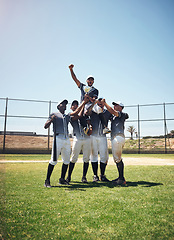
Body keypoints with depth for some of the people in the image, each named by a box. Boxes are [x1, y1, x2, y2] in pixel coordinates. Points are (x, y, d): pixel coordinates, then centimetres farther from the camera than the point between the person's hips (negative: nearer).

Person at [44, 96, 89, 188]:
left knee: (66, 160, 6)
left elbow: (76, 112, 15)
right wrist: (51, 120, -20)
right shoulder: (54, 115, 9)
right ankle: (47, 180, -2)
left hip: (67, 140, 6)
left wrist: (84, 102, 13)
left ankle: (62, 179, 17)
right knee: (53, 160, -10)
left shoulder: (67, 116, 25)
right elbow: (46, 126, 0)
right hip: (58, 138, -6)